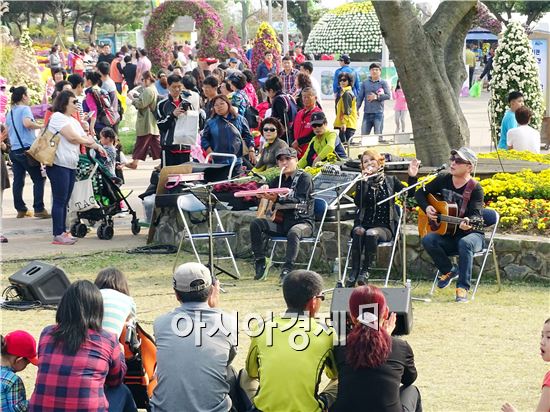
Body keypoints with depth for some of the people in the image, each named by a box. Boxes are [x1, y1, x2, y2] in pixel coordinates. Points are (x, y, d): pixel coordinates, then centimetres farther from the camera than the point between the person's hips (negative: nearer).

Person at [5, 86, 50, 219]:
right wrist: (40, 126, -13)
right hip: (27, 148, -8)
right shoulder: (25, 109, -7)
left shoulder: (10, 113, 16)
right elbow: (27, 123, -26)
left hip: (14, 150, 8)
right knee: (38, 179, -2)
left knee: (18, 180, 7)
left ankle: (21, 209, 9)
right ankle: (39, 209, -7)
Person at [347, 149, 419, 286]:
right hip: (363, 224, 1)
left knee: (371, 233, -35)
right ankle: (354, 272, -33)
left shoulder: (390, 181, 11)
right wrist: (363, 181, -13)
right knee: (358, 232, -34)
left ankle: (365, 270, -27)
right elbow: (358, 203, -7)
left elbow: (409, 194, -2)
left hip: (384, 227, -1)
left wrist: (412, 177, -16)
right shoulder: (363, 183, 11)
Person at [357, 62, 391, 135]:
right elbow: (360, 97, 10)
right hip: (367, 113, 2)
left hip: (378, 113, -2)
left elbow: (388, 95, -5)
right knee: (363, 134, -1)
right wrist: (356, 109, 2)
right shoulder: (365, 83, 11)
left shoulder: (383, 83, 4)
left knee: (378, 134, -1)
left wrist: (377, 97, -14)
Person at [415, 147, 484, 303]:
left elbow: (476, 214, -24)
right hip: (447, 235, 5)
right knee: (428, 240, -26)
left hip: (470, 233, -4)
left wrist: (468, 223, -48)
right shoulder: (443, 180, 4)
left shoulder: (475, 189, -11)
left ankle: (463, 288, -35)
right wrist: (427, 207, -7)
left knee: (465, 243, -39)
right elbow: (420, 193, 14)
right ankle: (448, 271, -3)